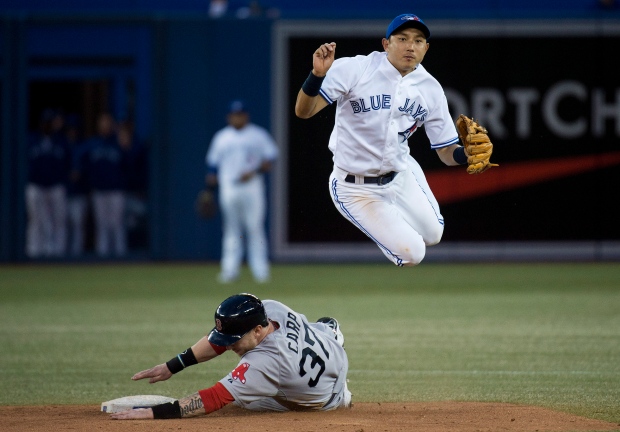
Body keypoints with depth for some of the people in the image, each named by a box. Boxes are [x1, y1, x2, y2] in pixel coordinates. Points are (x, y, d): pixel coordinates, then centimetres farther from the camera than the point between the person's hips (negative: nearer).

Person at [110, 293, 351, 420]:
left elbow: (215, 399, -50)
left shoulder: (265, 362, -48)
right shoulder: (270, 308, -27)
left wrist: (153, 413, -55)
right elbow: (220, 339, -14)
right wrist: (172, 366, -21)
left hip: (328, 398, -7)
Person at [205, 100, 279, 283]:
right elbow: (213, 164, 14)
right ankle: (230, 269, 1)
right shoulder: (221, 137, 12)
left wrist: (254, 172, -14)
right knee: (231, 229, 1)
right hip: (229, 190, 2)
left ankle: (260, 270, -4)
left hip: (252, 188, -2)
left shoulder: (258, 135, 5)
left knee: (255, 227, -5)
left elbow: (271, 158, 1)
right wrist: (208, 190, 8)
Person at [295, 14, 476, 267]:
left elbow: (446, 152, -3)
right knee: (411, 253, -8)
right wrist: (317, 74, -44)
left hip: (401, 177, 5)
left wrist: (467, 155, -27)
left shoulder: (431, 89, -7)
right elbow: (303, 111, -25)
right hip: (356, 189, -5)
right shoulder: (353, 70, -21)